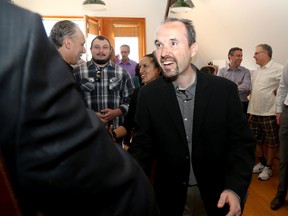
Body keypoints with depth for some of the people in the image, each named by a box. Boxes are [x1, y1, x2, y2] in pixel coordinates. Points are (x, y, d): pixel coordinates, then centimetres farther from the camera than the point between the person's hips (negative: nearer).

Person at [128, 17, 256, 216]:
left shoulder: (225, 90, -12)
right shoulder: (148, 95, -10)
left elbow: (242, 143, -8)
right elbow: (142, 147, -7)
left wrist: (236, 189, -22)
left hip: (217, 197, 0)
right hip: (169, 198, 1)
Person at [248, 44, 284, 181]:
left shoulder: (278, 69, -12)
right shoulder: (256, 72, 13)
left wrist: (278, 90, -14)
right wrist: (251, 112, 15)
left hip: (269, 113, -7)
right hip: (255, 113, 7)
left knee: (272, 142, 8)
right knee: (255, 141, 15)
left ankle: (268, 167, 23)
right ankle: (262, 163, 34)